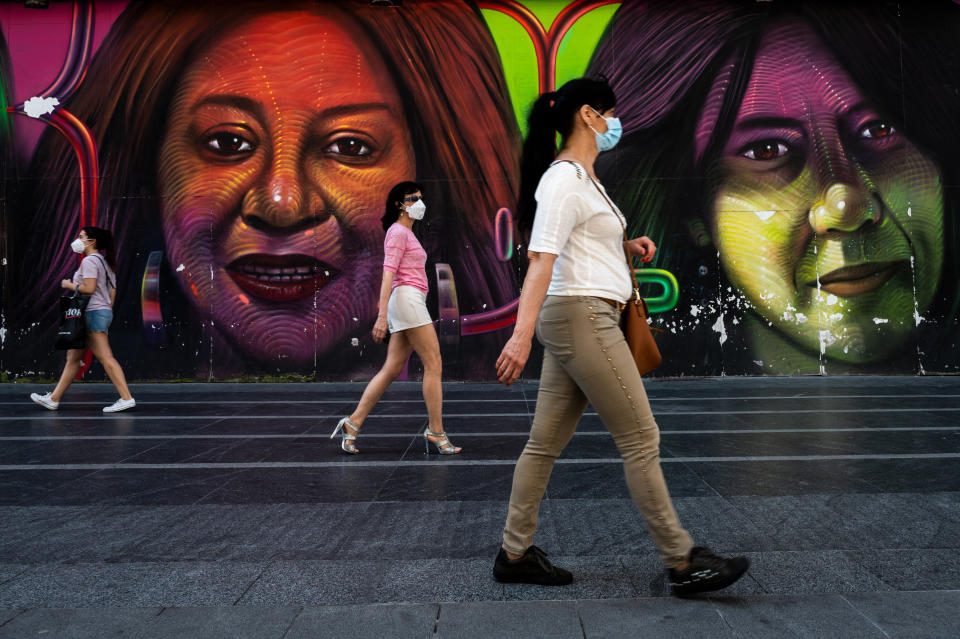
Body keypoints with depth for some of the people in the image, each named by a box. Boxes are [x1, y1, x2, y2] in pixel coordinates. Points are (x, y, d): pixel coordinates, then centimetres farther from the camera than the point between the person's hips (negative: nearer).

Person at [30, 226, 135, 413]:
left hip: (93, 313, -10)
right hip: (104, 312, 10)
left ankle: (126, 398, -13)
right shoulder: (104, 261, 19)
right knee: (73, 357, 13)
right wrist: (107, 311, 21)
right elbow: (113, 291, 18)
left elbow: (88, 288, -20)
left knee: (106, 358, -12)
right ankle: (53, 399, 19)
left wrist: (69, 285, -4)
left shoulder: (89, 261, -10)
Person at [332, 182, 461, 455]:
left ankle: (353, 424, 7)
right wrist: (382, 316, -22)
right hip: (407, 299, -10)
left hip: (410, 302, 10)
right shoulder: (398, 232, -5)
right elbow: (388, 274, -15)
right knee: (433, 364, -6)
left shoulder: (407, 233, 25)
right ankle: (435, 431, -2)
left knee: (392, 369, 6)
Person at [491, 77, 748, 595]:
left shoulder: (582, 177, 21)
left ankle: (515, 554, 20)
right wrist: (521, 334, -31)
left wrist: (627, 246, 14)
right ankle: (682, 562, 7)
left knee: (546, 443, 11)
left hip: (578, 320, 10)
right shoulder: (564, 180, -11)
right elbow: (542, 257, -23)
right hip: (582, 317, -10)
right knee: (640, 439, -4)